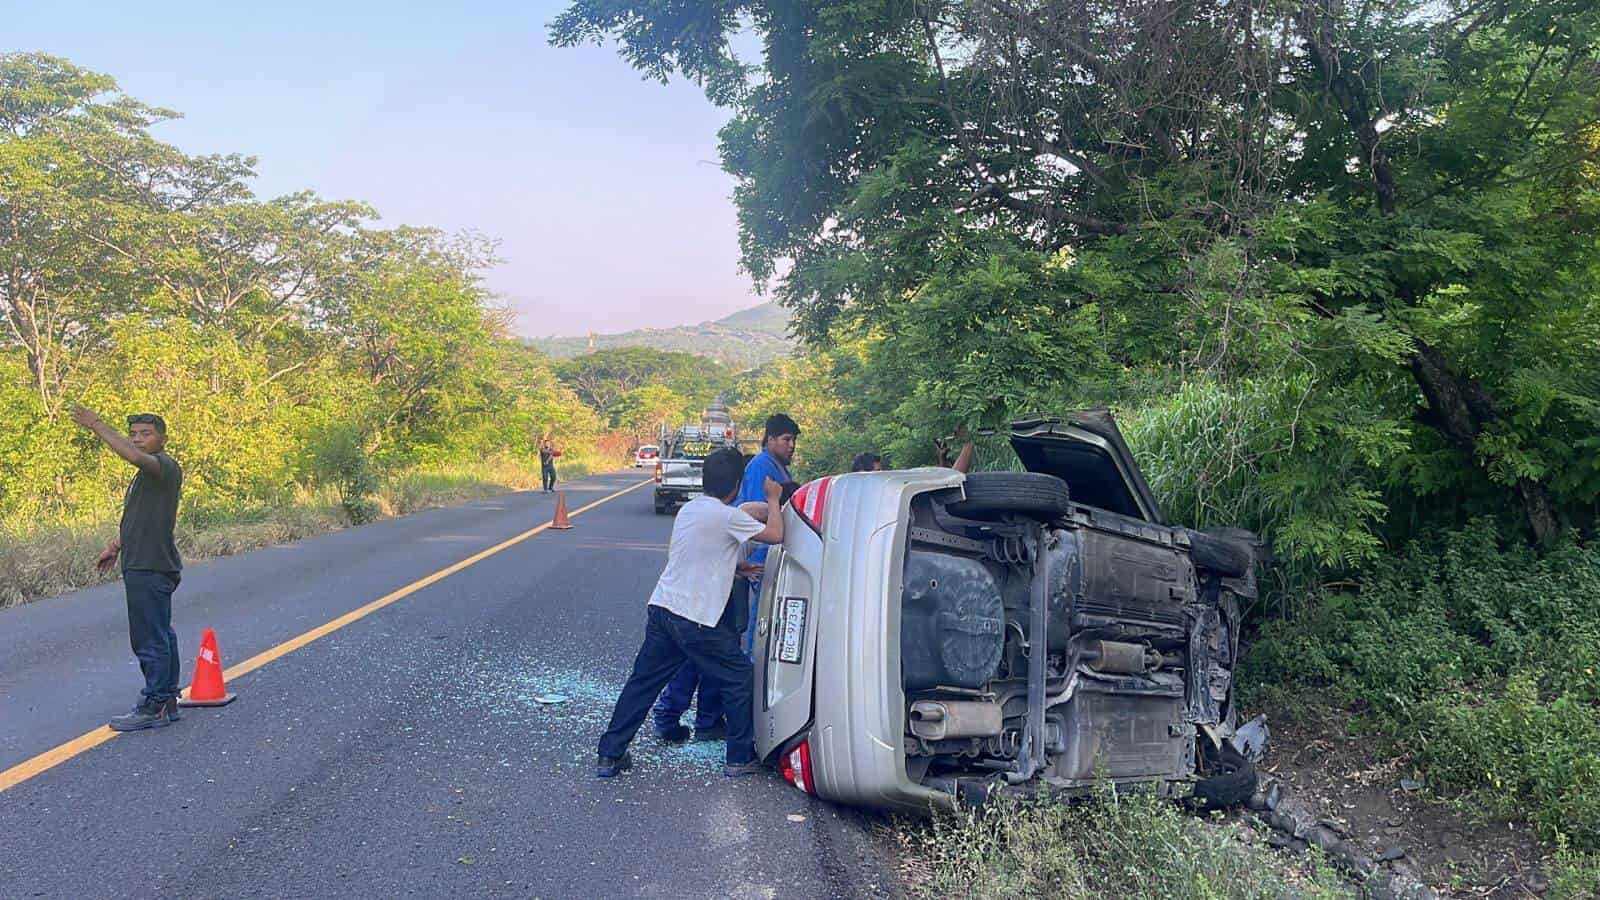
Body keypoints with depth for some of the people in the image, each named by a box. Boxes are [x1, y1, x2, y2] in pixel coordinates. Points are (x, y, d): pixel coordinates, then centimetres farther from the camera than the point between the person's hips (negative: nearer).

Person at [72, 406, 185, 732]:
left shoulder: (166, 467, -14)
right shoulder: (147, 473, 20)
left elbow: (134, 456, -35)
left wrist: (98, 426, -25)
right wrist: (115, 547, 26)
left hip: (151, 568, -11)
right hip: (143, 566, 11)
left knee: (150, 639, -6)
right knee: (160, 636, 15)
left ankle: (153, 707, 1)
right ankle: (167, 701, 23)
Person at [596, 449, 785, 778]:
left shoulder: (689, 509, 13)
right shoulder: (728, 517, -12)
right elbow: (775, 535, -4)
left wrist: (737, 567, 28)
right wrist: (773, 500, 11)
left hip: (661, 609, 7)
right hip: (696, 620, -7)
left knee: (641, 682, 14)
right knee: (738, 680, 9)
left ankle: (609, 756, 18)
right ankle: (740, 758, 16)